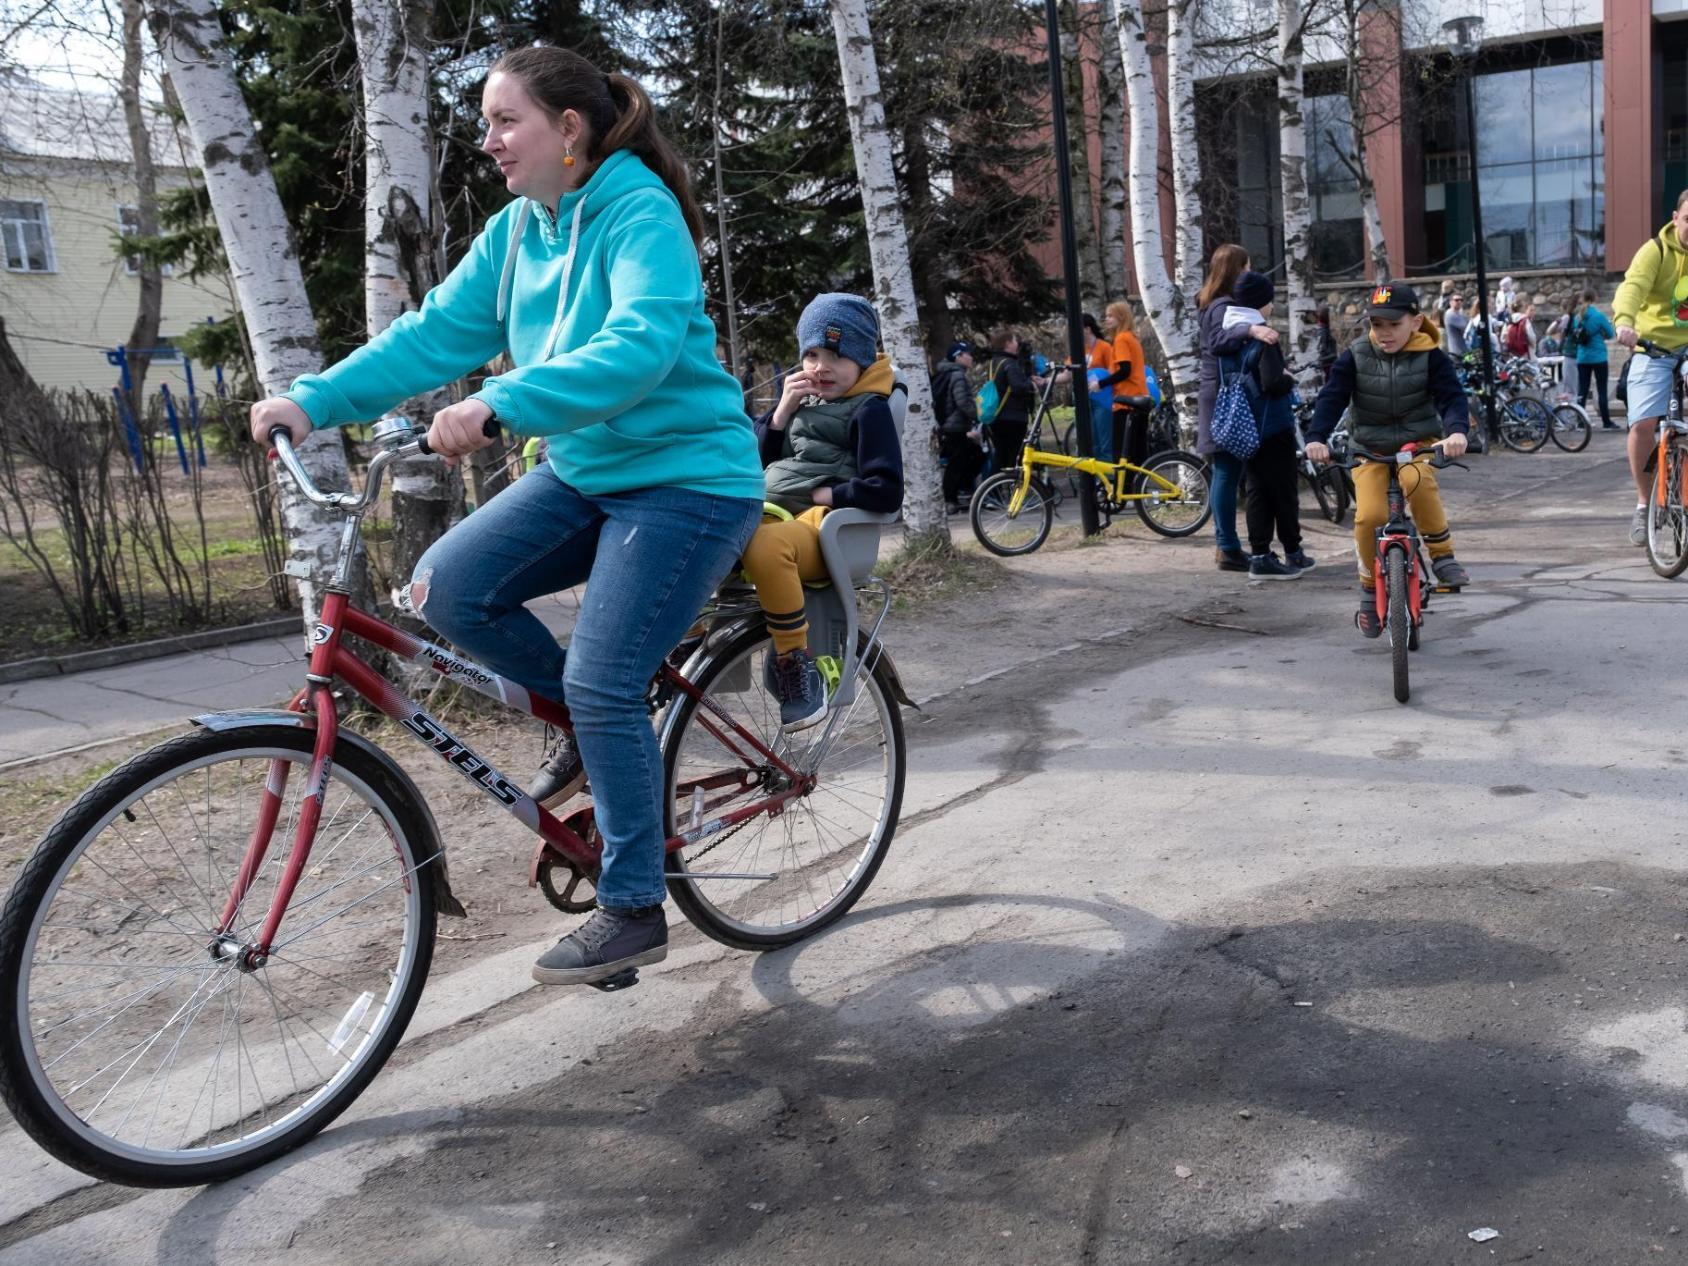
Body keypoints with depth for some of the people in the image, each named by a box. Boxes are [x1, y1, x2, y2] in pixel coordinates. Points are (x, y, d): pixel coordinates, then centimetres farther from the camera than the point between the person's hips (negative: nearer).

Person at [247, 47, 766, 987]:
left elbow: (639, 347, -33)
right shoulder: (518, 229, 6)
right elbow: (438, 331, 1)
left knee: (602, 684, -14)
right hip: (585, 471, 8)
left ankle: (635, 912, 4)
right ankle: (595, 730, 14)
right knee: (448, 588, -8)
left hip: (689, 478, -8)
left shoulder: (641, 215, -17)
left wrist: (499, 405, -44)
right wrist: (316, 400, -11)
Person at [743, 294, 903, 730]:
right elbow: (757, 457, 17)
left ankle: (797, 661, -28)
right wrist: (782, 410, 4)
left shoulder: (869, 410, 0)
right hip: (768, 514, 7)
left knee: (764, 546, -42)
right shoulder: (804, 399, 21)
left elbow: (886, 491, -10)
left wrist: (825, 492, -10)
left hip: (823, 526, -7)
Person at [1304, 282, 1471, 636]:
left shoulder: (1430, 356, -6)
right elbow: (1331, 397, -12)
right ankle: (1370, 587, 5)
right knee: (1369, 515, -20)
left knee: (1417, 481, -36)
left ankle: (1442, 554, -13)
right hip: (1370, 449, 1)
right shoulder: (1355, 357, -5)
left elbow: (1451, 396, -14)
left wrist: (1457, 430, -36)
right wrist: (1316, 438, -30)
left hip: (1419, 443, -1)